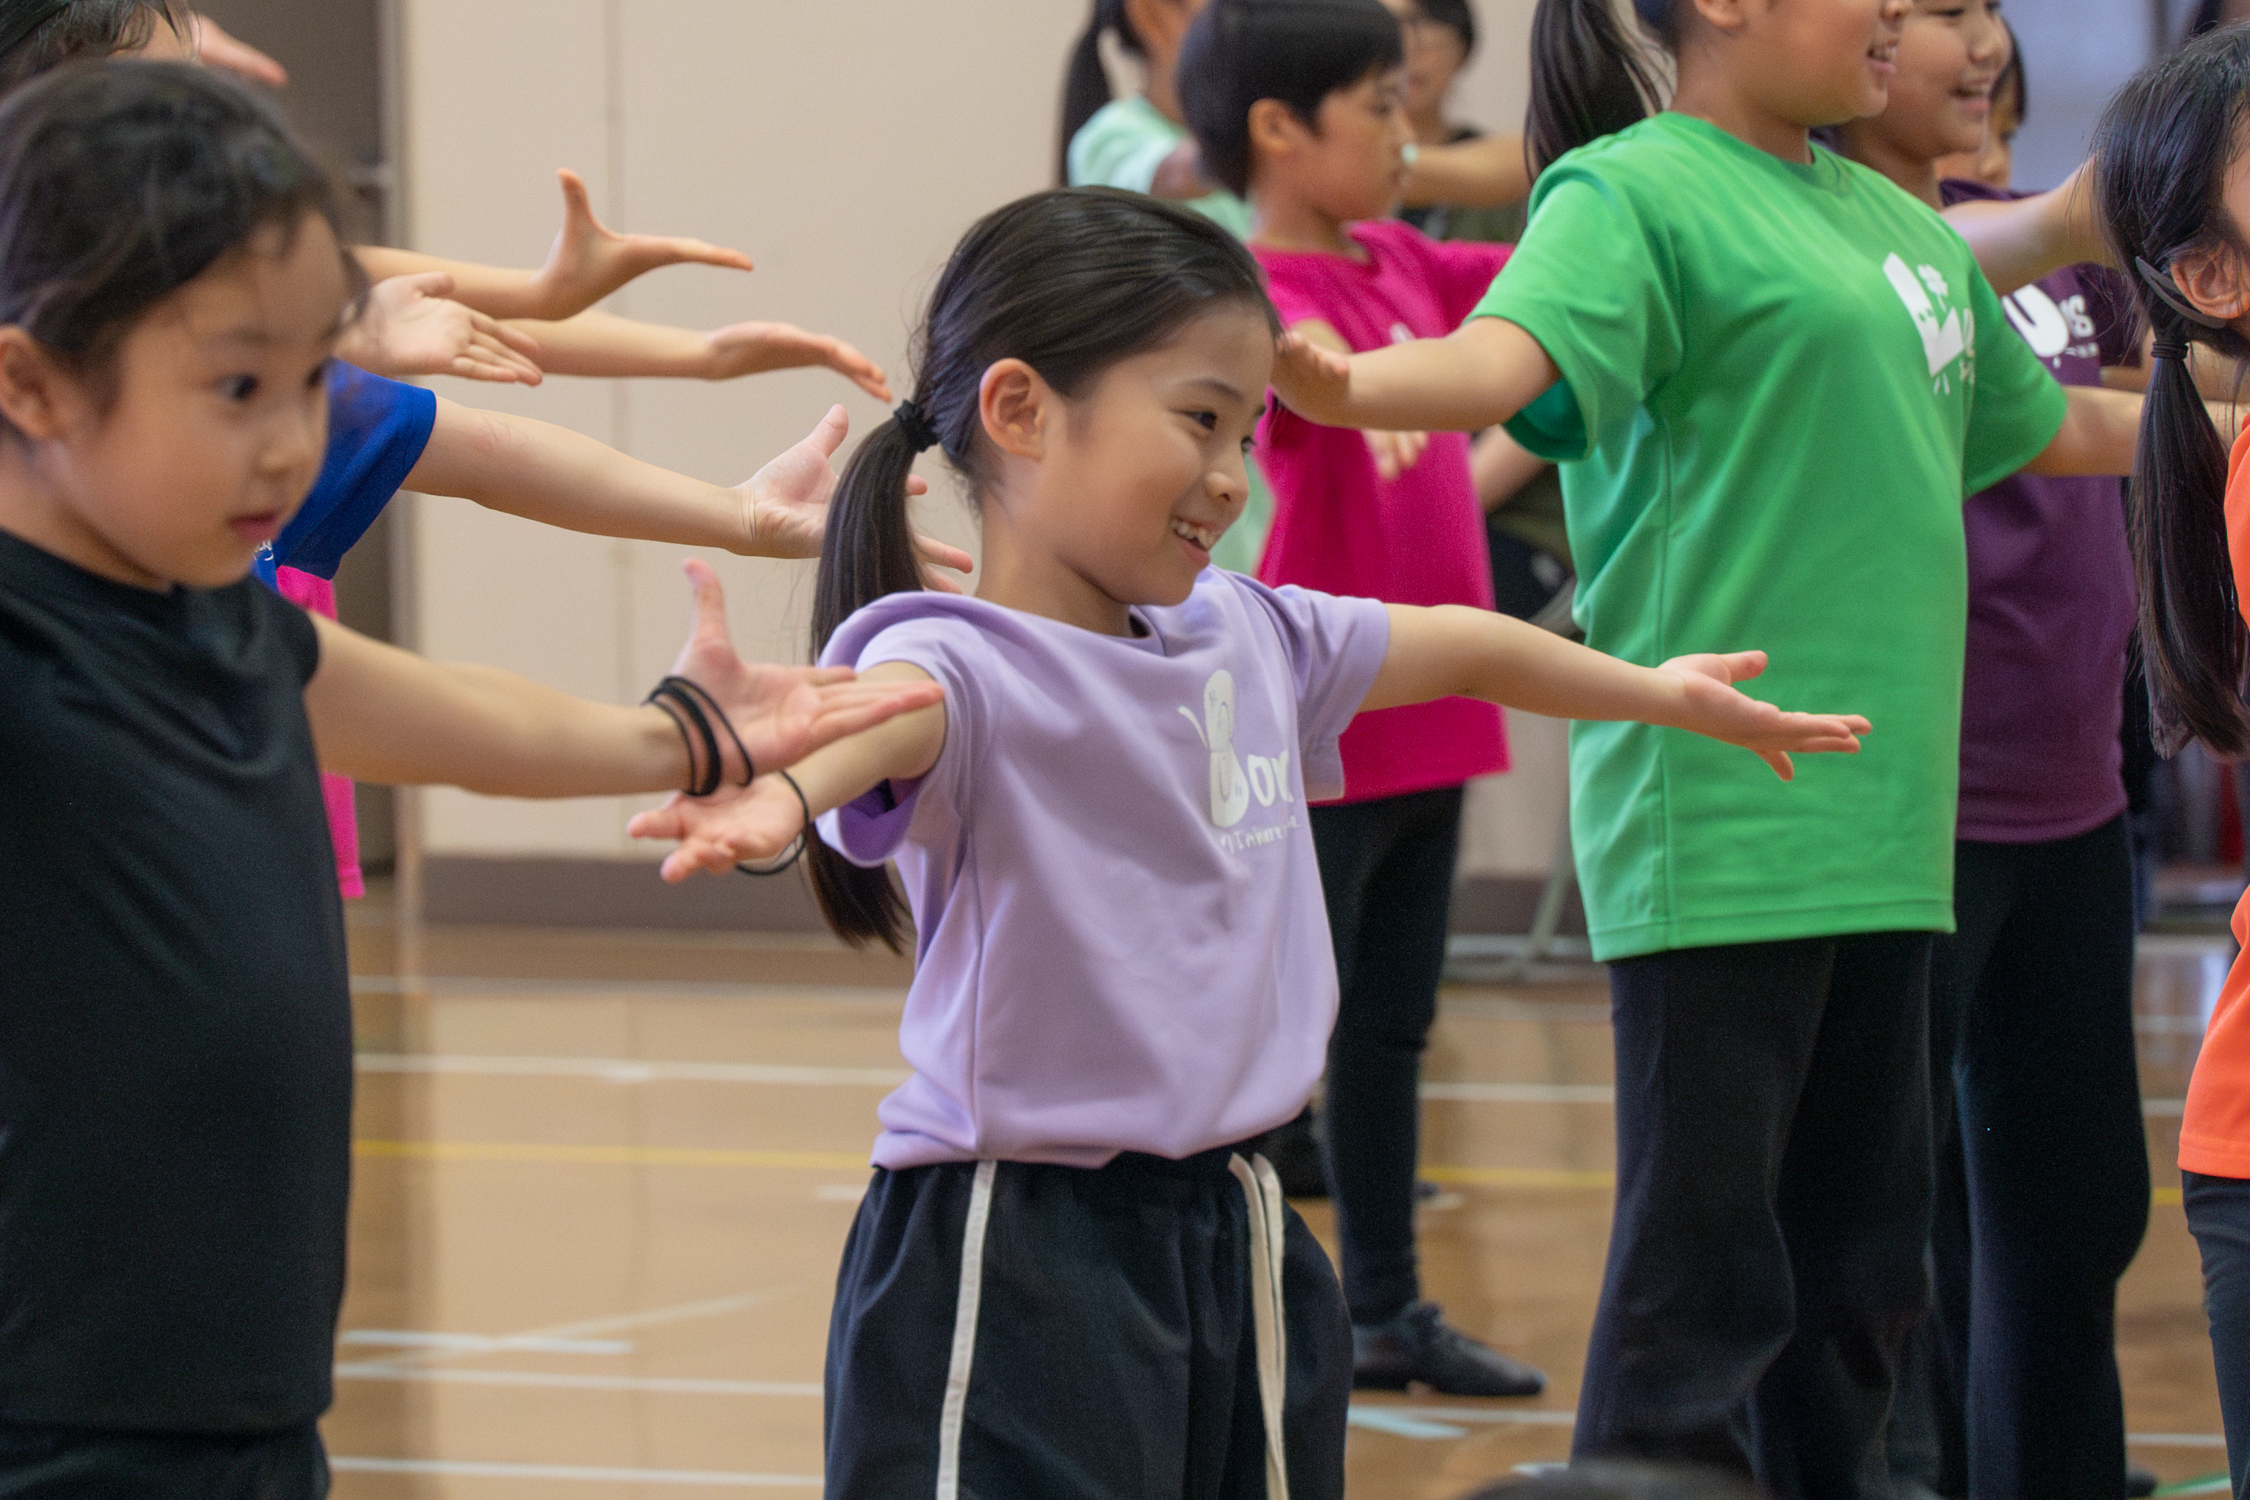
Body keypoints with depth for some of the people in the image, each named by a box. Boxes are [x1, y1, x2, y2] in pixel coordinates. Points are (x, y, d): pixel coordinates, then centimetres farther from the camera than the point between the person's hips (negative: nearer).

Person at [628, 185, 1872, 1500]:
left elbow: (1460, 649, 30)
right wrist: (783, 786, -61)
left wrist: (1658, 690, 44)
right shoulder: (975, 665, -14)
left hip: (1228, 1240, 8)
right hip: (1020, 1268, -8)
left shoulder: (1249, 639, 12)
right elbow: (890, 711, -38)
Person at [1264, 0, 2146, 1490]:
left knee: (1857, 1257, 13)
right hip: (1721, 819, -8)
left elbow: (2056, 425, 31)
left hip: (1881, 815, 8)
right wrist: (1346, 387, -47)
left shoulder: (1900, 227, 16)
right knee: (1706, 1265, -7)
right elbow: (1505, 357, -27)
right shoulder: (1639, 193, -8)